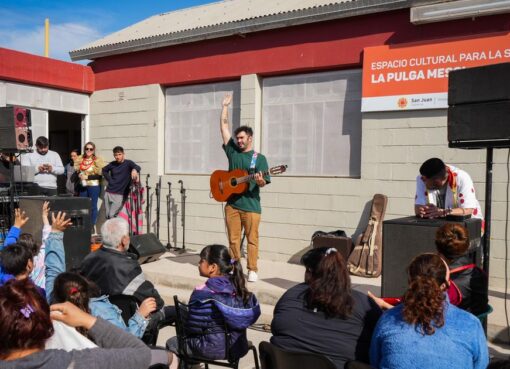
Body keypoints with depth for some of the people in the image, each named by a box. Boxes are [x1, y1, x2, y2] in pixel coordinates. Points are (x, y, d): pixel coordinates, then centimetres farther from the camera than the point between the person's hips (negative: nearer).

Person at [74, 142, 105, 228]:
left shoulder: (97, 160, -7)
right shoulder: (80, 159, 8)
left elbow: (99, 175, -11)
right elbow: (76, 171, 17)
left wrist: (87, 177, -18)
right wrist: (79, 175, -5)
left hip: (94, 186, -5)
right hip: (83, 186, 5)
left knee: (93, 206, 1)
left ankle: (92, 226, 10)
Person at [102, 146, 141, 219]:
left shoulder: (128, 163, -6)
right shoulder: (112, 164, 6)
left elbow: (138, 167, -25)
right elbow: (104, 170, 26)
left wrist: (134, 169, -49)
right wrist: (109, 179, 11)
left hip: (120, 194, -5)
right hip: (109, 192, 5)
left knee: (112, 215, -14)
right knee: (107, 216, 8)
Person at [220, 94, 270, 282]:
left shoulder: (259, 158, 1)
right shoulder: (232, 151, 10)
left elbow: (263, 183, -3)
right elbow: (224, 127, 10)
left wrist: (260, 181, -26)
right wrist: (225, 107, 9)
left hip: (251, 205, -3)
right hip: (232, 204, 4)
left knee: (252, 239, 0)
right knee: (233, 239, 8)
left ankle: (252, 270, 7)